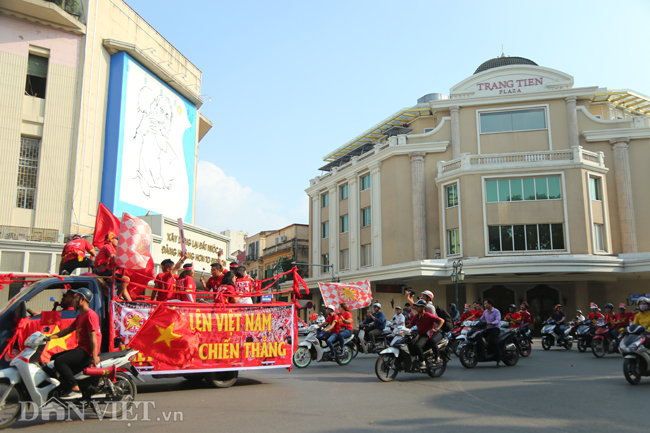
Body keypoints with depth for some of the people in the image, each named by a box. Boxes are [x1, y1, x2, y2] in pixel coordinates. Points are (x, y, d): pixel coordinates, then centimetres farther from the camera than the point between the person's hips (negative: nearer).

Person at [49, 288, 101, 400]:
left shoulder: (90, 315, -14)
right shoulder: (80, 316, 20)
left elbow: (93, 337, -21)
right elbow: (68, 329, 24)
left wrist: (94, 357, -27)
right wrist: (51, 337, 14)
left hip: (87, 352, -11)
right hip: (80, 349, 11)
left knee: (59, 361, -24)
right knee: (54, 358, 17)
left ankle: (75, 390, -24)